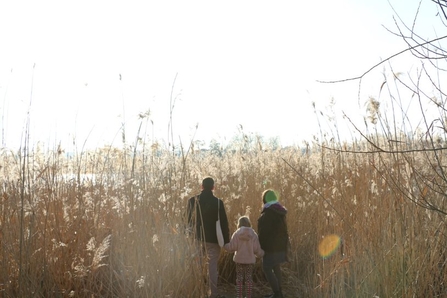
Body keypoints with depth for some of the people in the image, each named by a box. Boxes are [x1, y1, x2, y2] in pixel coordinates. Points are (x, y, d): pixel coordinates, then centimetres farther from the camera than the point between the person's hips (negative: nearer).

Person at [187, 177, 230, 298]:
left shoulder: (193, 201, -1)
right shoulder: (218, 202, -10)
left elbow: (188, 220, 7)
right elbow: (224, 223, -7)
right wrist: (226, 240, 0)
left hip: (198, 238, 3)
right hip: (213, 238, -3)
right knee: (212, 264, 3)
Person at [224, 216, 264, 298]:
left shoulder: (236, 234, -7)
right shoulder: (253, 234, -4)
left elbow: (232, 248, -10)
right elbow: (257, 249, -4)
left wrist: (224, 245, 7)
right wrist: (261, 253, 17)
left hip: (239, 260, 0)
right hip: (250, 260, 0)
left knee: (239, 278, 10)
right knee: (249, 277, 11)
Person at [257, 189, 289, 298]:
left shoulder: (267, 214, -17)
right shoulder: (280, 212, 11)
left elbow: (263, 232, -18)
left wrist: (259, 246, -9)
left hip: (271, 246, -9)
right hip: (281, 245, 9)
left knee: (267, 269, -5)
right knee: (276, 267, 15)